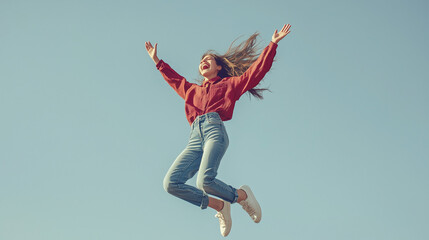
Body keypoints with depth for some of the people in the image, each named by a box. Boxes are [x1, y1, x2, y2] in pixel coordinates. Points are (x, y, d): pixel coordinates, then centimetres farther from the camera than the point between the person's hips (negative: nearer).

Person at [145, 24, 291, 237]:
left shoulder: (229, 84, 24)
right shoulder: (193, 90, 36)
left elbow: (256, 70, 19)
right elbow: (175, 79, 53)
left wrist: (272, 44, 16)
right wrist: (157, 61, 57)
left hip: (215, 131, -5)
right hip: (195, 138, 5)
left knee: (205, 180, -31)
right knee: (171, 183, -17)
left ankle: (241, 195, -2)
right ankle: (219, 205, -2)